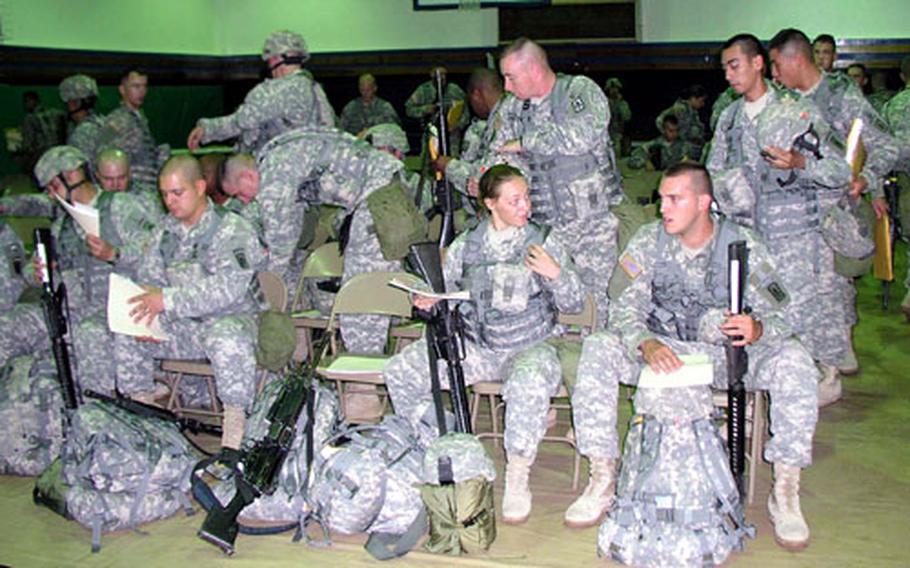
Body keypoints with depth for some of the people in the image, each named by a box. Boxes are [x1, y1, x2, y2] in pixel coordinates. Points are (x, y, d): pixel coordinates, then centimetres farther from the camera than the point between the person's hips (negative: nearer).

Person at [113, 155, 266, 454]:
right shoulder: (167, 231, 11)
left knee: (226, 338, -39)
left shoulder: (232, 230, -11)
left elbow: (228, 289, -23)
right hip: (182, 326, 7)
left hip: (230, 319, -6)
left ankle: (234, 438, -33)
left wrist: (167, 300, -29)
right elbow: (146, 277, 11)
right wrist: (145, 309, -13)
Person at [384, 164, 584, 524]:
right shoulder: (465, 246, 7)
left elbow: (574, 306, 2)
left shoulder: (544, 243, 1)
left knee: (528, 383, -39)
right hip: (476, 345, 3)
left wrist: (556, 275, -16)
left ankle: (517, 477, -17)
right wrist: (429, 302, -8)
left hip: (529, 346, -3)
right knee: (399, 371, -14)